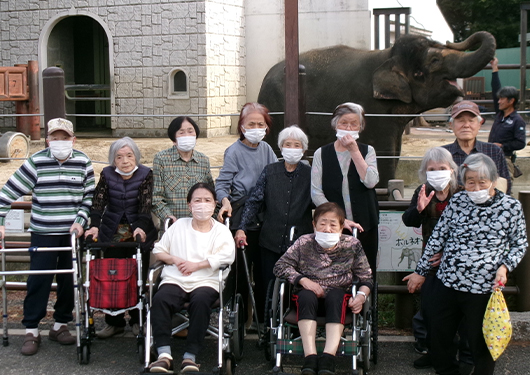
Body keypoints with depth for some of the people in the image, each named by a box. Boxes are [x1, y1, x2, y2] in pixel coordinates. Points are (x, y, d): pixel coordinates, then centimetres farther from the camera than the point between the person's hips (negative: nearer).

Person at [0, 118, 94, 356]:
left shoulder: (83, 163, -1)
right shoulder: (36, 162, -7)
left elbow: (89, 196, 4)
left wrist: (80, 221, -8)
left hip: (73, 232, 2)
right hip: (43, 232, -2)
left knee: (69, 280, 8)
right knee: (38, 280, -2)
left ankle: (60, 325, 23)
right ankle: (31, 331, 7)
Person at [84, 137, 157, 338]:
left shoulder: (145, 174, -8)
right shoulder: (107, 174, -4)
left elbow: (146, 204, -18)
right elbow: (98, 201, -13)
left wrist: (141, 227, -34)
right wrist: (94, 225, -29)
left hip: (138, 232, -1)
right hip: (113, 233, 1)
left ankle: (138, 320, 18)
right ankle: (114, 322, 13)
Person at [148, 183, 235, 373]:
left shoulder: (221, 231, 13)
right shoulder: (179, 225, 21)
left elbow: (227, 256, -7)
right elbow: (158, 250, 18)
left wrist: (196, 265, -11)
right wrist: (176, 260, -2)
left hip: (206, 282, -2)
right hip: (175, 280, 2)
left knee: (201, 300, -37)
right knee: (160, 299, -32)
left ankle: (190, 356, -32)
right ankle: (164, 355, -33)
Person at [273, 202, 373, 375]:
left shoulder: (352, 245, 0)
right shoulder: (304, 243, -2)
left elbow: (366, 277, 3)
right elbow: (280, 266, -2)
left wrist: (361, 295, -18)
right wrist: (303, 280, -15)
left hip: (339, 291, 0)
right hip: (309, 290, 0)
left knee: (335, 297, -35)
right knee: (306, 296, -35)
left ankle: (328, 357, -45)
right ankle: (310, 357, -43)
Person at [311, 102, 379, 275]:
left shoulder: (367, 151, 9)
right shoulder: (321, 154, 4)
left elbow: (370, 182, -10)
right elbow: (316, 193, -4)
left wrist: (354, 150, -10)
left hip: (364, 227, 1)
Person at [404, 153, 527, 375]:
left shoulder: (510, 207, -7)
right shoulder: (457, 201, 0)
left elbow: (520, 244, 5)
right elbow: (438, 238, 6)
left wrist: (505, 266, -12)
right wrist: (421, 271, 11)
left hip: (483, 289, -3)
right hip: (446, 283, 3)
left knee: (481, 344, 9)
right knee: (439, 337, 14)